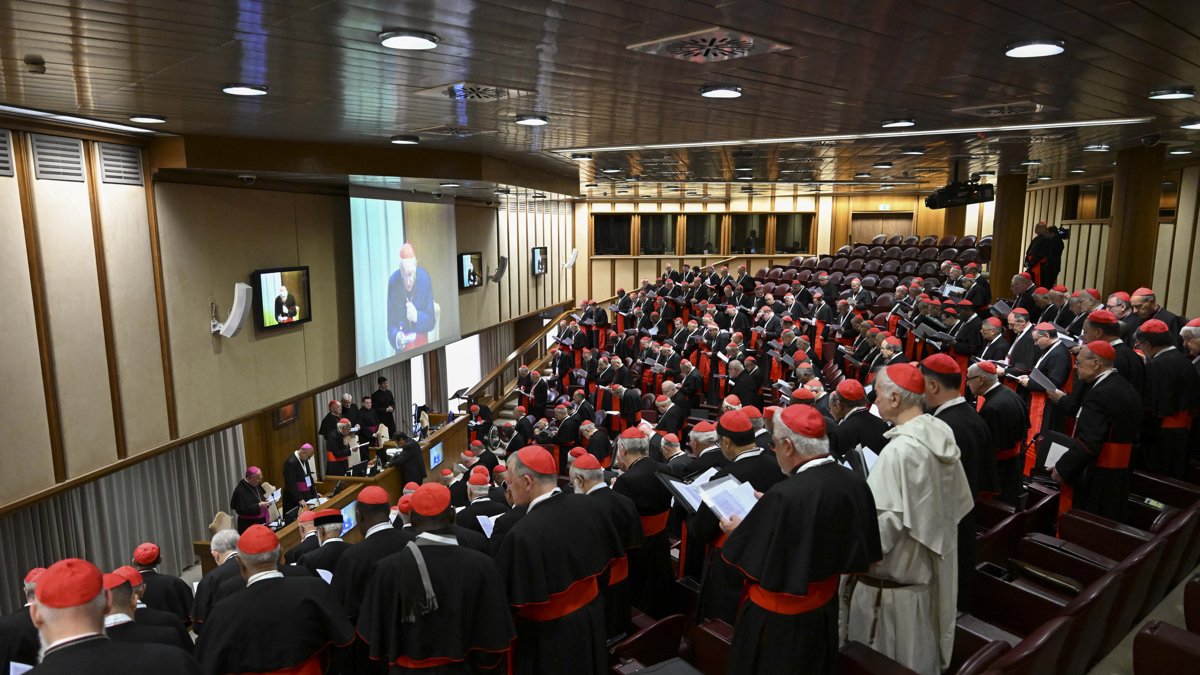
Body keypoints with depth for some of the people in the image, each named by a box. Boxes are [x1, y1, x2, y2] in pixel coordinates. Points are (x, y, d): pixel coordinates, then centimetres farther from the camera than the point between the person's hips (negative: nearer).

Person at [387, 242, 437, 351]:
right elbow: (390, 324, -7)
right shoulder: (393, 282, -12)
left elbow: (431, 321, -5)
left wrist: (417, 317, -24)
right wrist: (397, 338, -27)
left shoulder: (425, 278, -11)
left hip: (421, 341, 0)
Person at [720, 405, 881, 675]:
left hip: (779, 620, -6)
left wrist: (737, 532, -1)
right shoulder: (855, 483, -11)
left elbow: (753, 562, -23)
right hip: (825, 610, 7)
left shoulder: (786, 495, -32)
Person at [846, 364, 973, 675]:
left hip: (895, 578, -8)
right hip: (930, 565, 8)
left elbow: (884, 526, -27)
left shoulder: (899, 450, -27)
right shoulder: (941, 433, -2)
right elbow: (958, 502, 9)